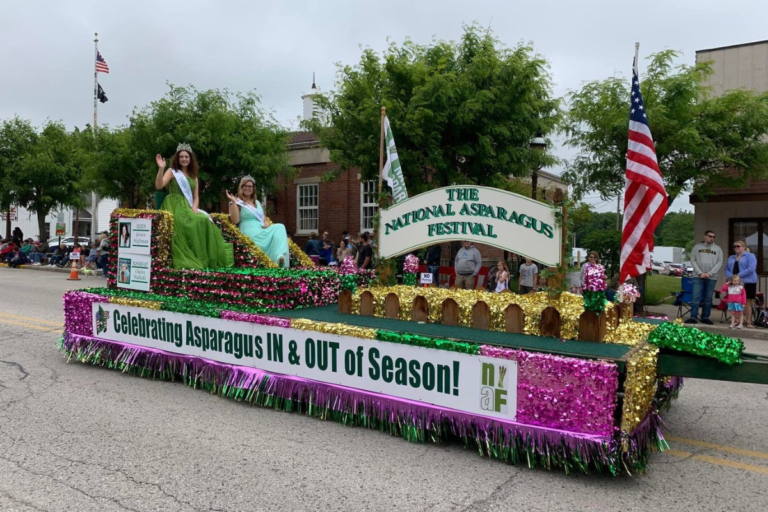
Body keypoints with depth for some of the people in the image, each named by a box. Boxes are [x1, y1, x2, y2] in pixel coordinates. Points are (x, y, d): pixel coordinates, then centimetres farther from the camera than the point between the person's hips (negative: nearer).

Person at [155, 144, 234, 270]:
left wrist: (194, 208, -4)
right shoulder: (172, 171, 7)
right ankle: (186, 262, -35)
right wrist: (161, 169, -21)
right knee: (189, 224, -36)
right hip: (174, 206, -4)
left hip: (188, 208, 4)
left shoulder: (193, 176, 21)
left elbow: (196, 197, 16)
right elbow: (159, 186, -10)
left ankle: (205, 260, -22)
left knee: (204, 221, -26)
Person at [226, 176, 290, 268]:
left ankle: (280, 256, -44)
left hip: (262, 230, 6)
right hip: (250, 232, -6)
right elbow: (235, 221, -10)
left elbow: (264, 218, 29)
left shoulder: (257, 202, 26)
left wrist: (266, 223, 3)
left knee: (279, 227, -24)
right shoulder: (238, 202, 6)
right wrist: (233, 202, -13)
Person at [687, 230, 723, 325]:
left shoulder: (718, 249, 11)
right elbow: (693, 260, 3)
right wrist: (700, 273, -9)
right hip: (698, 277, -1)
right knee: (696, 298, -6)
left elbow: (719, 262, 4)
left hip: (712, 278, 1)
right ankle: (693, 317, -5)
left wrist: (710, 273, -9)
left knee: (708, 299, 5)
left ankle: (705, 317, 11)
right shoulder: (697, 247, 8)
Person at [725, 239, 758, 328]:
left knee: (747, 302, -2)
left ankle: (748, 322, 1)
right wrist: (730, 276, -9)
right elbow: (726, 269, 12)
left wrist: (738, 275, -19)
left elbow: (751, 269, -13)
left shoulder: (750, 256, 0)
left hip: (747, 282, -5)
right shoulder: (731, 257, 19)